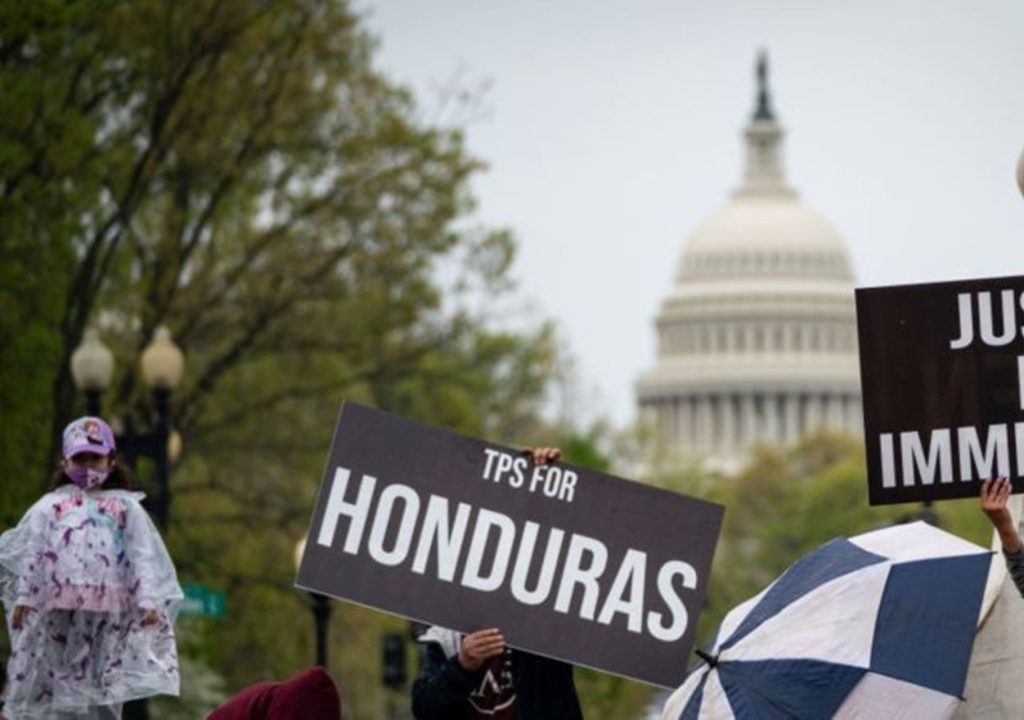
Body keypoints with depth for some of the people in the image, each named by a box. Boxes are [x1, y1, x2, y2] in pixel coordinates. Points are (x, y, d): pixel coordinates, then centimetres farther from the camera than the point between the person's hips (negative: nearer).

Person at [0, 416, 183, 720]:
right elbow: (32, 553, 12)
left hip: (108, 608, 0)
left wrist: (149, 601, -4)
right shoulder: (51, 505, 16)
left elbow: (143, 557, 7)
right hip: (57, 606, 0)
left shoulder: (126, 507, 15)